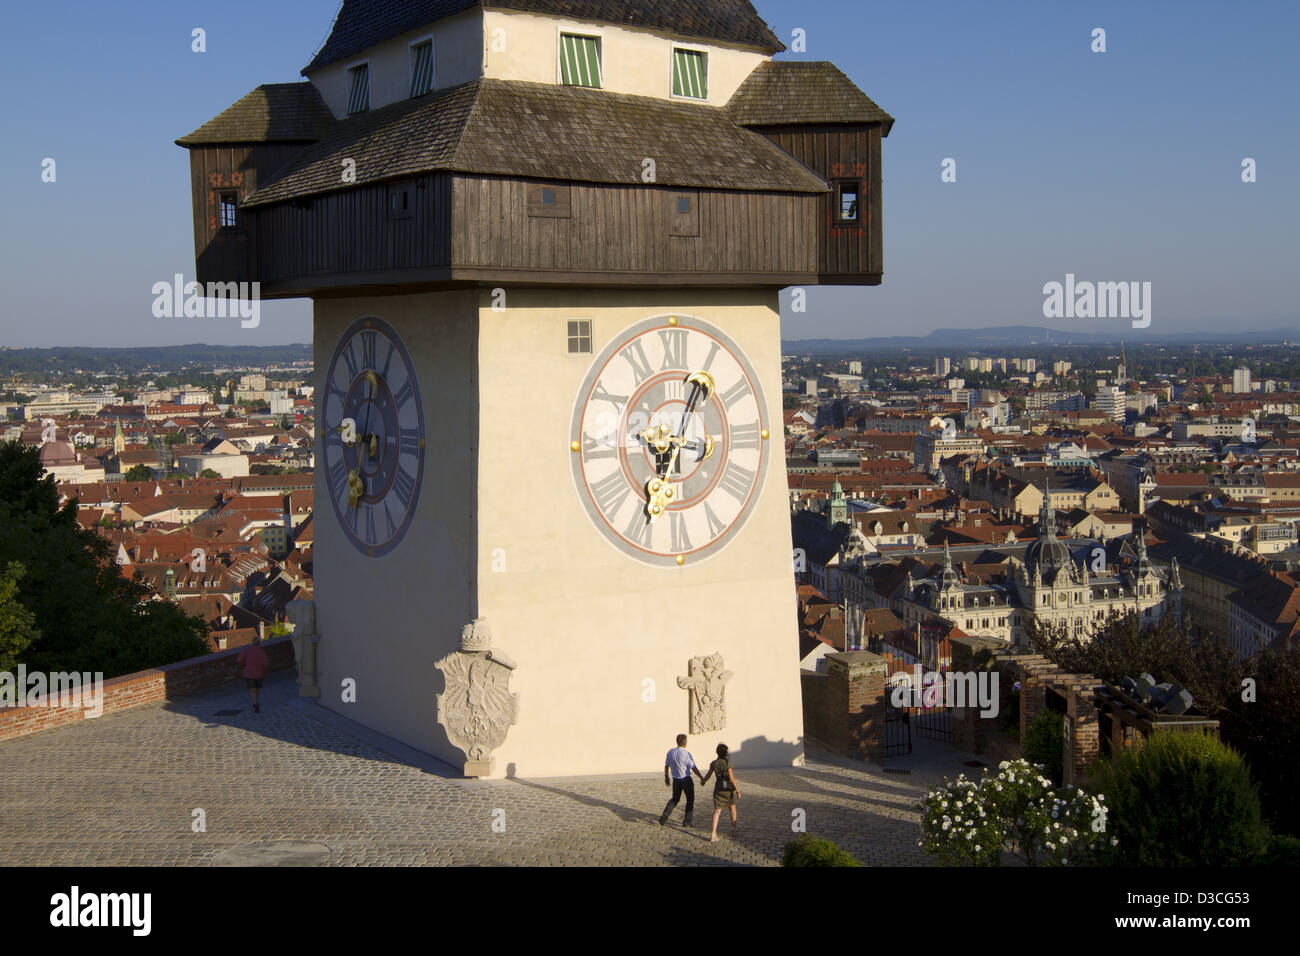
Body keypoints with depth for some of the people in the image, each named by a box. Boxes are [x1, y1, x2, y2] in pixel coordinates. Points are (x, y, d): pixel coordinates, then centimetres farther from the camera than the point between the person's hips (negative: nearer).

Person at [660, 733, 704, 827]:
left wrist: (666, 778, 20)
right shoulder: (686, 754, -20)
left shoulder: (670, 752, -4)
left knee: (675, 799, 20)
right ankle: (687, 821, 15)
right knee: (690, 800, 14)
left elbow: (666, 766, 6)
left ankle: (664, 815, 1)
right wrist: (702, 778, -1)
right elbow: (694, 768, -14)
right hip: (686, 780, -5)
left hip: (675, 780, 5)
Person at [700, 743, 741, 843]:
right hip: (729, 789, -2)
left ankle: (714, 834, -17)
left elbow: (708, 775, 8)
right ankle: (734, 825, 45)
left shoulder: (713, 763, -3)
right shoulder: (727, 762, -15)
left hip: (718, 789, 2)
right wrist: (737, 789, -9)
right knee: (732, 805, 25)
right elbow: (731, 777, -16)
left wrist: (703, 781, 29)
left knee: (717, 811, -2)